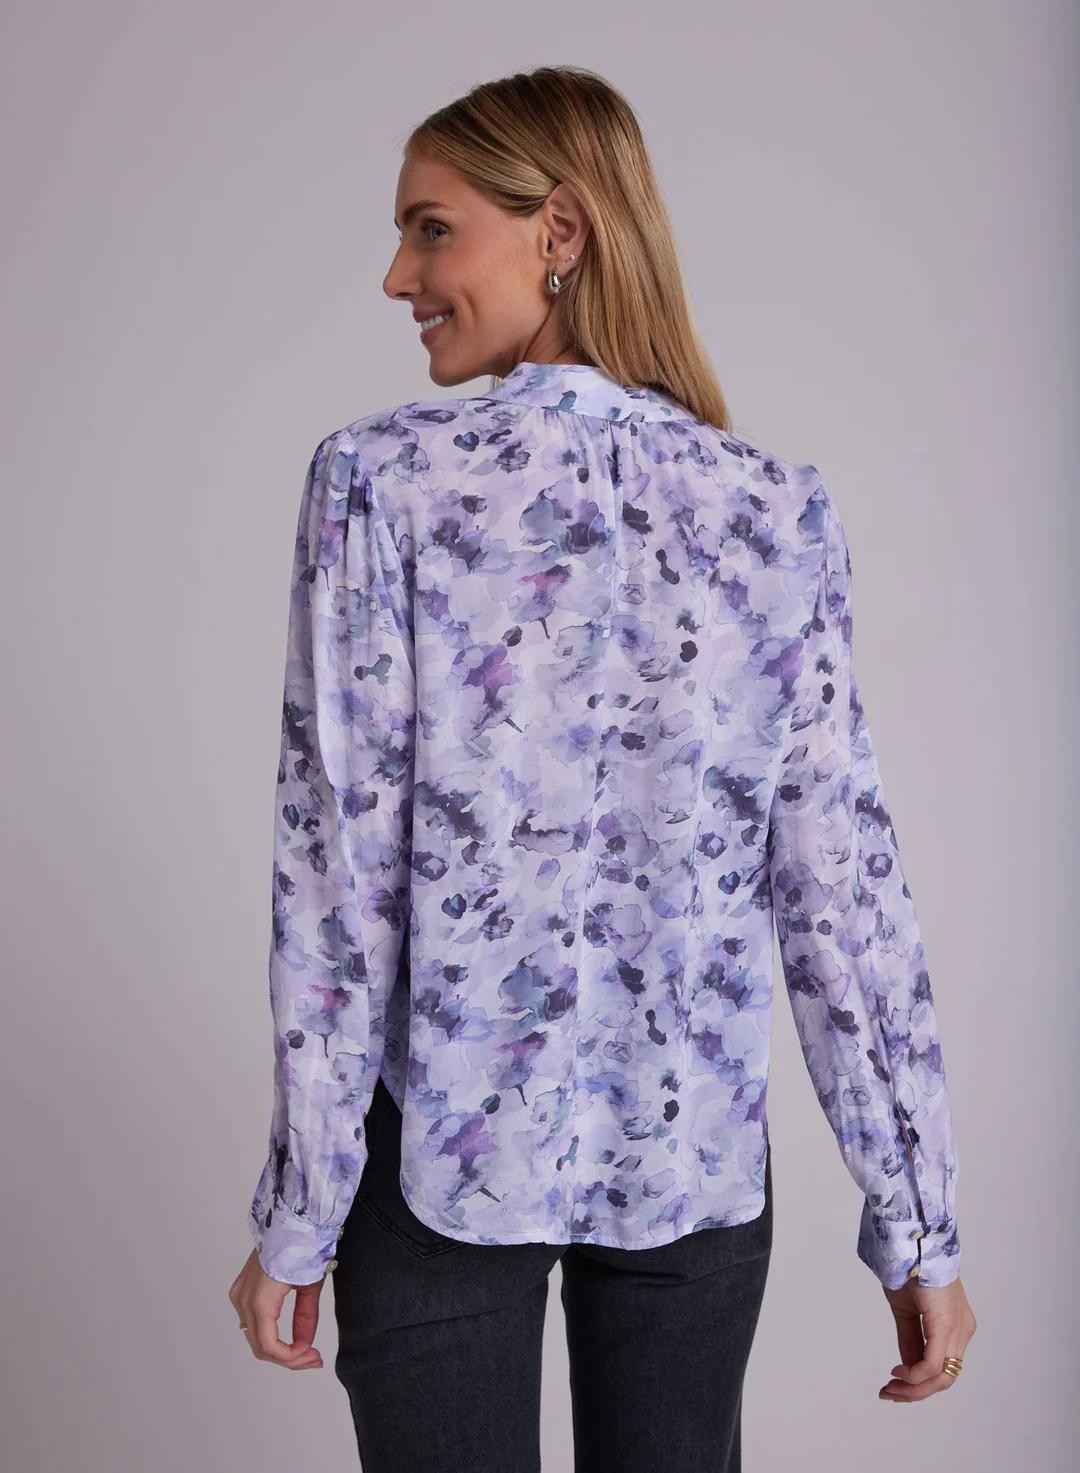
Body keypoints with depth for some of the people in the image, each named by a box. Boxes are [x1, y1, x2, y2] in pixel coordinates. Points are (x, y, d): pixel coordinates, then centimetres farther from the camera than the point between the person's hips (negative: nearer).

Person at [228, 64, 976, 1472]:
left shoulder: (382, 480, -11)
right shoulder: (779, 508, -3)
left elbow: (343, 869, -12)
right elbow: (843, 884, -5)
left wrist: (297, 1220, -4)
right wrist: (920, 1225, 2)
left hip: (446, 1147, -3)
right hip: (698, 1152, 3)